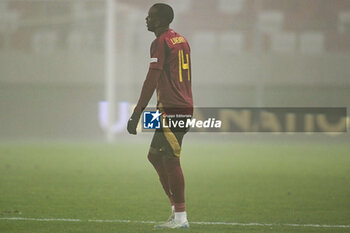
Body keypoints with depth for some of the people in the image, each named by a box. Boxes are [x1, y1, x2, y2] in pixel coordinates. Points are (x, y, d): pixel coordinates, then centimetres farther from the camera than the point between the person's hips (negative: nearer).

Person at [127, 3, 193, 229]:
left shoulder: (161, 43, -10)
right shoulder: (182, 40, 18)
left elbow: (152, 80, -17)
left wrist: (137, 114, -17)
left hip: (171, 109, -10)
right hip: (186, 107, 10)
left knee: (171, 160, -8)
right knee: (155, 155, 15)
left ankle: (180, 217, -8)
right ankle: (176, 209, 14)